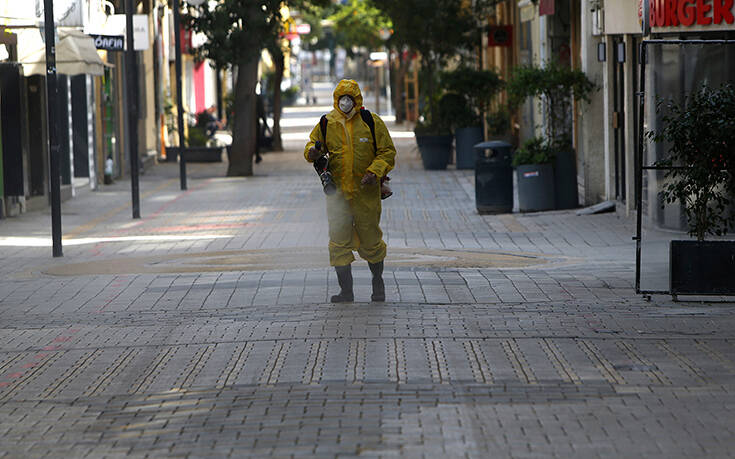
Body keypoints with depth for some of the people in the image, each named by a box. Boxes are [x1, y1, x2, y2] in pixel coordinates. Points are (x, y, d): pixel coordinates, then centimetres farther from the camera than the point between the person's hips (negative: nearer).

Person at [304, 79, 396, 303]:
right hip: (337, 192, 2)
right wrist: (312, 151, -8)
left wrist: (375, 172, -15)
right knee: (339, 242, 1)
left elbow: (387, 152, 1)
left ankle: (378, 282, 29)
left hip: (366, 192, -2)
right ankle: (346, 290, 9)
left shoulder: (372, 123, -2)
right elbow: (313, 142, 16)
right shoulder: (327, 124, 4)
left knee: (370, 241, 7)